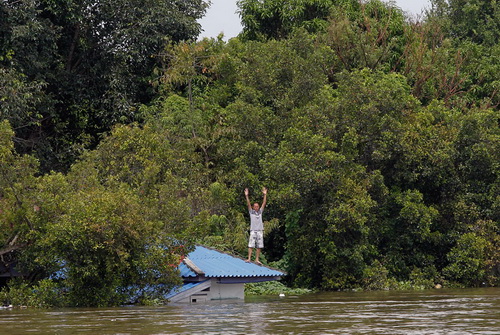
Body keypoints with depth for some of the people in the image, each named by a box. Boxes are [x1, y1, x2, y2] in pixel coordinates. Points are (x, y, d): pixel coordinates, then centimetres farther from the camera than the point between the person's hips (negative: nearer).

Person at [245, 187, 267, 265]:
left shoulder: (260, 211, 14)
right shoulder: (251, 212, 8)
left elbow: (264, 203, 10)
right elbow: (248, 204, -1)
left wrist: (265, 195, 4)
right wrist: (246, 196, -11)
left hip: (260, 231, 3)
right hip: (253, 231, -3)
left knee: (259, 246, 1)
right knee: (251, 245, -8)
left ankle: (257, 259, 4)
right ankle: (249, 258, -11)